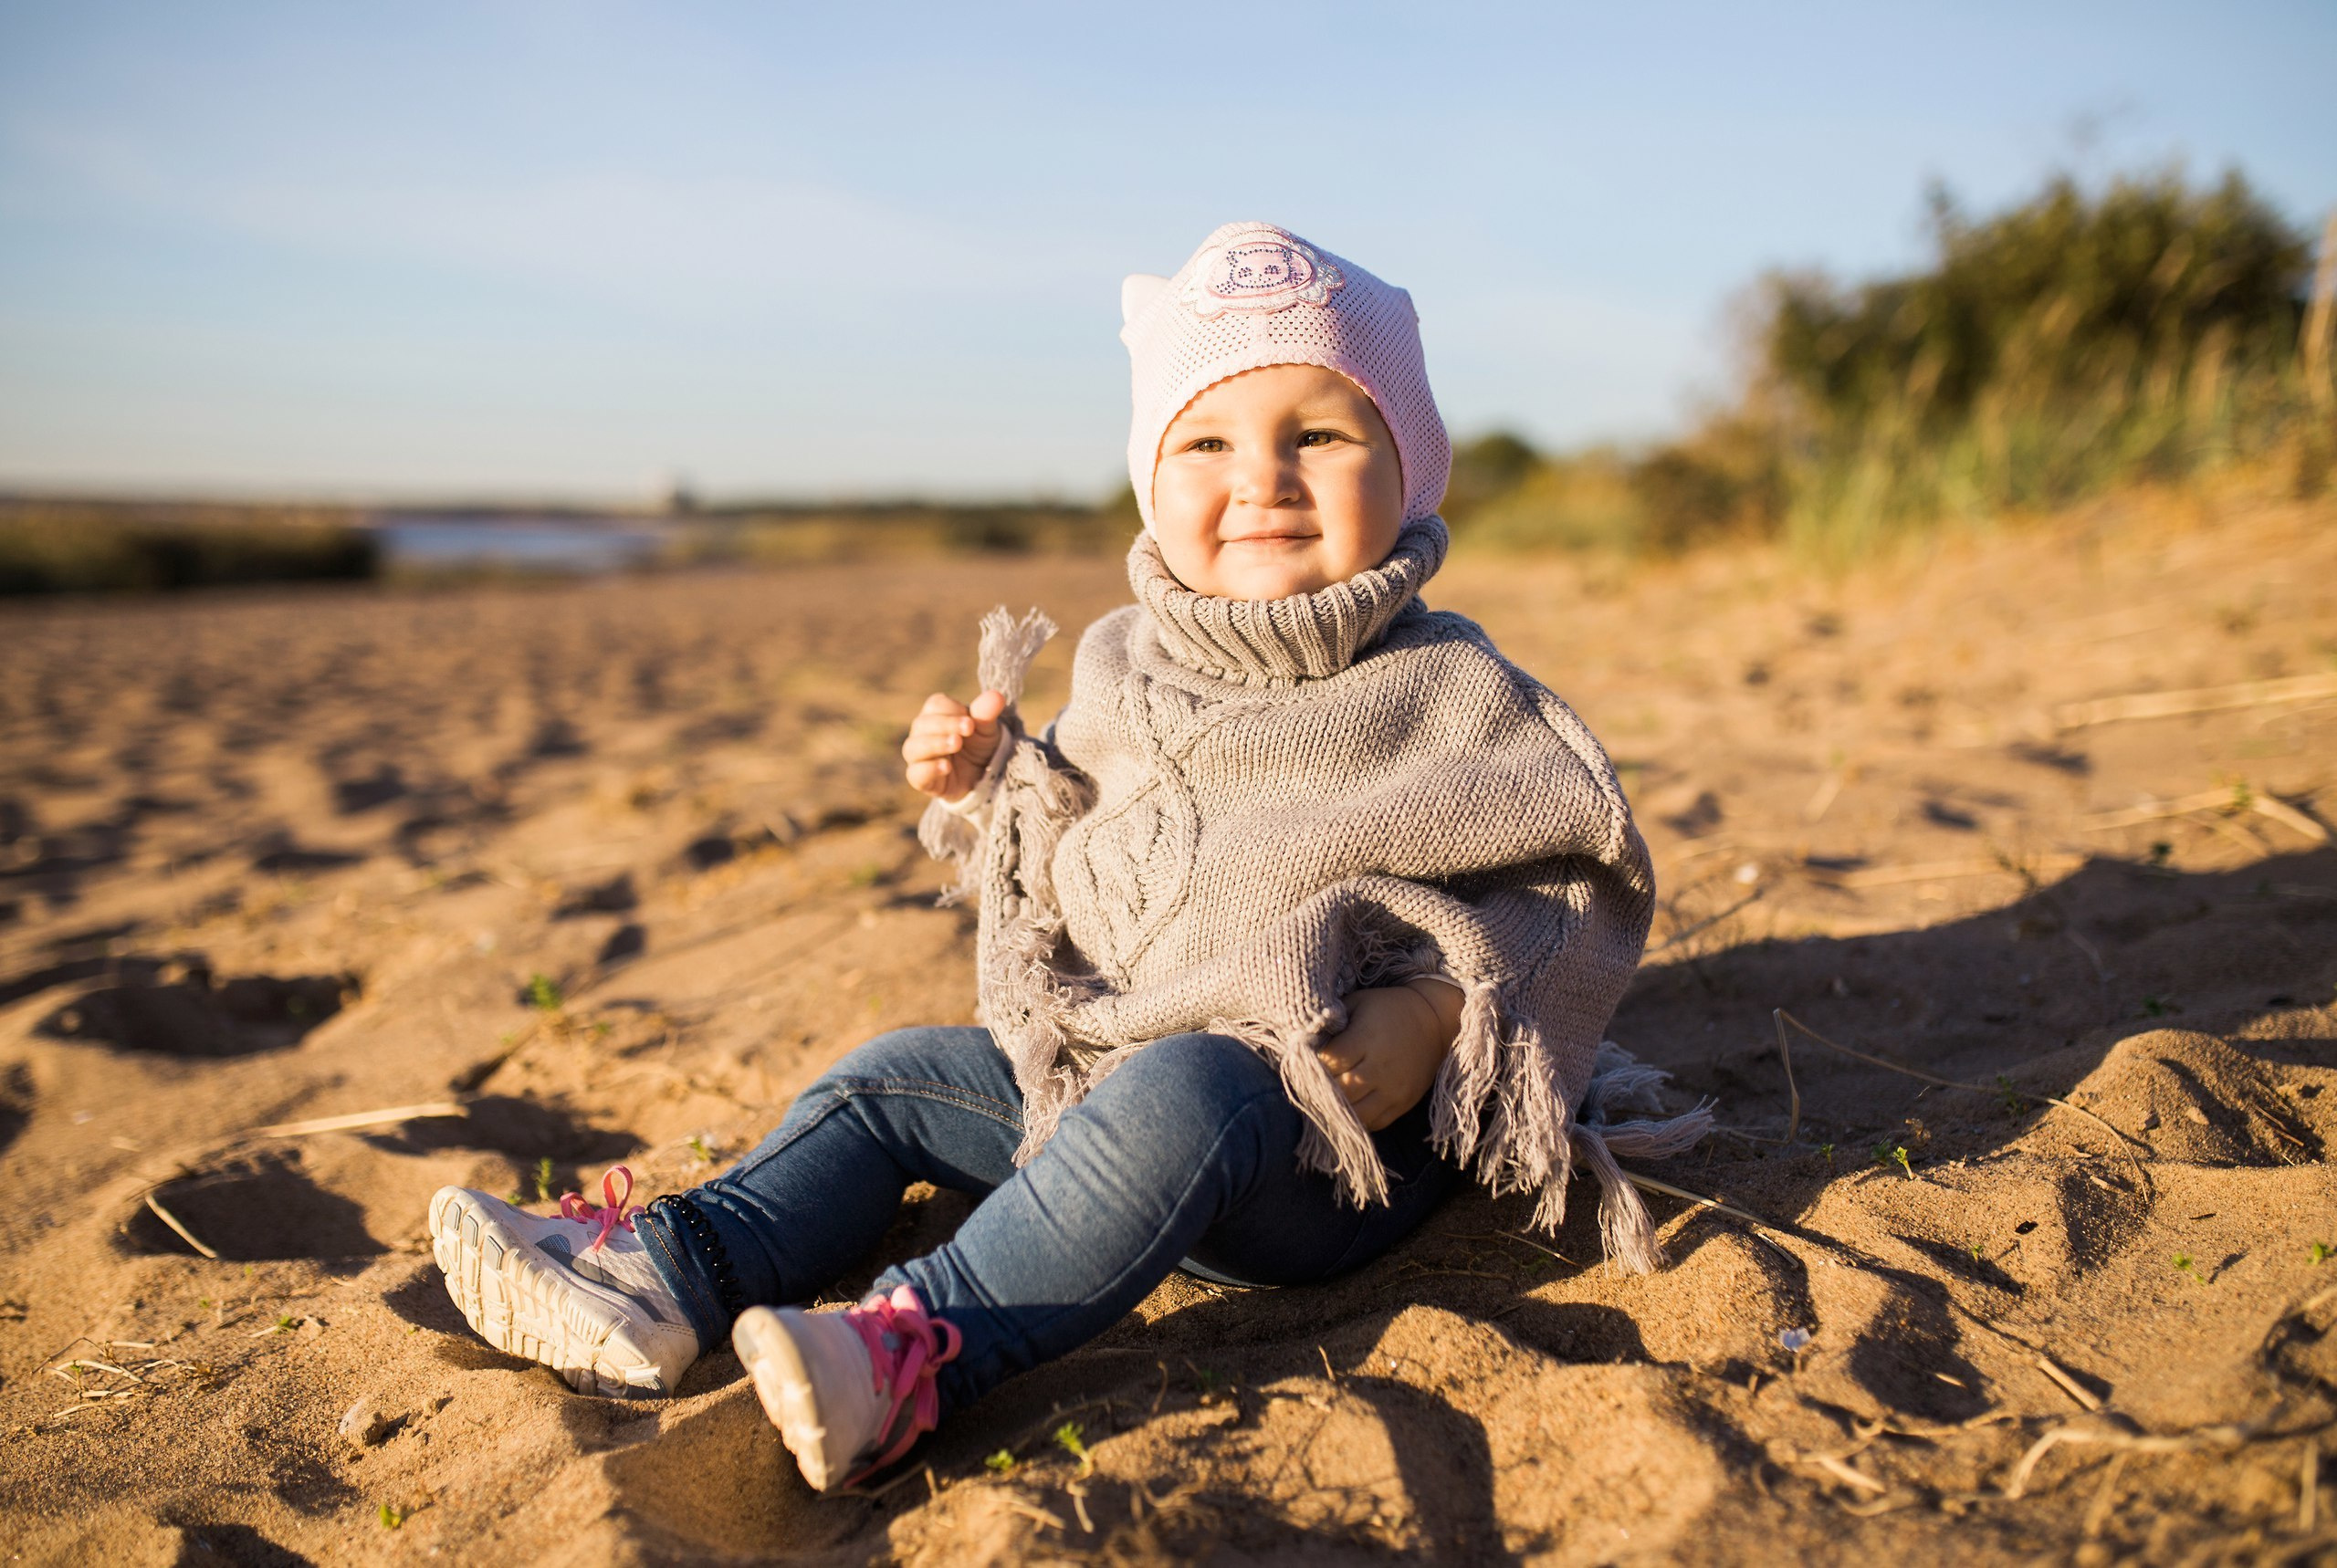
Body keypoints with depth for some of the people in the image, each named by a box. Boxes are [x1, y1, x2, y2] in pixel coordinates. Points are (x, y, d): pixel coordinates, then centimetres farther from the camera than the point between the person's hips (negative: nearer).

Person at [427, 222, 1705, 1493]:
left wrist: (1431, 1017, -21)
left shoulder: (1449, 693, -7)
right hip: (1102, 1067, 7)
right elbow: (1061, 875, 22)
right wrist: (985, 784, 2)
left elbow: (1564, 887, -6)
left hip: (1334, 1125, -6)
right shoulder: (1121, 670, 9)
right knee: (894, 1078, 3)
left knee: (1174, 1098, -37)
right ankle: (667, 1276, -6)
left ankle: (921, 1344, -39)